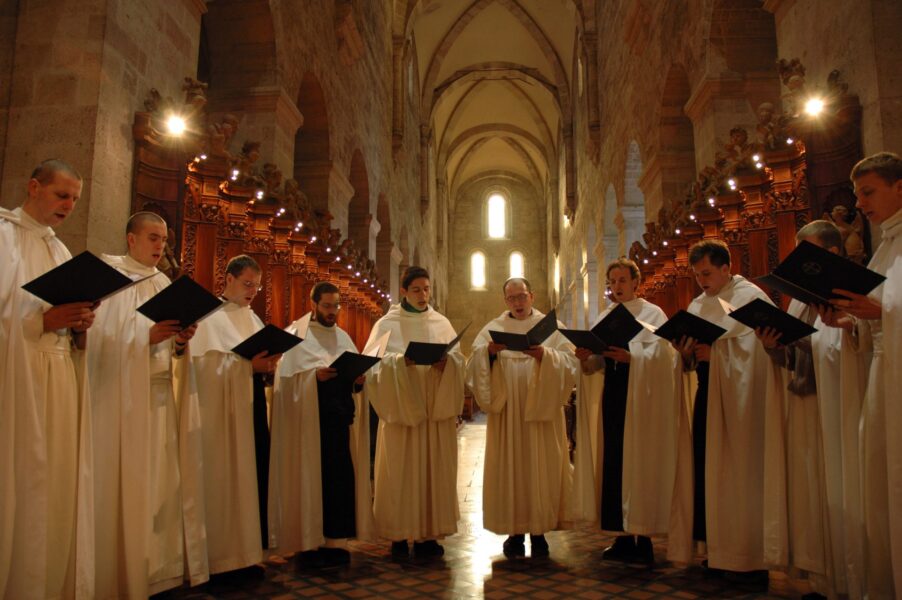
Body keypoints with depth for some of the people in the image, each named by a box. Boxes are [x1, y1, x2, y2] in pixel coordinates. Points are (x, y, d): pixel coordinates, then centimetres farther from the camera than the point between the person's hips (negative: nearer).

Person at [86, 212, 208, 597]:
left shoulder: (165, 284, 18)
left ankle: (162, 567, 10)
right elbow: (101, 337, -9)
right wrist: (148, 337, -21)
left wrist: (179, 342, -6)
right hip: (126, 396, -5)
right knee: (129, 482, -6)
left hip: (165, 393, 6)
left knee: (165, 479, 3)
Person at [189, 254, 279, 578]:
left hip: (249, 408, 7)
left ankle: (245, 551, 14)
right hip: (219, 411, -6)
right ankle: (219, 557, 6)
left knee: (247, 476, 7)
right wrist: (249, 366, -22)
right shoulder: (208, 315, -4)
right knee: (221, 479, -2)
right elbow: (207, 366, -14)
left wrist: (266, 365, -7)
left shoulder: (252, 319, 16)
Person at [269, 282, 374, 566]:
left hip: (340, 418, 5)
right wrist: (315, 376, -24)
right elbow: (288, 377, -9)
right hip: (310, 419, -5)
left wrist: (358, 379, -7)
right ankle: (309, 542, 7)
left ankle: (335, 539, 13)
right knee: (312, 477, -3)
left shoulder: (343, 337, 17)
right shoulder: (297, 335, 1)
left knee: (341, 476, 3)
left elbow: (356, 376, 14)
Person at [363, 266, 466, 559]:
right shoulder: (387, 324, 2)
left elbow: (459, 360, 6)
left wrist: (446, 362, -16)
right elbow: (373, 363, -6)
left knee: (434, 470, 4)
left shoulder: (441, 323, 10)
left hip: (436, 408, 3)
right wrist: (400, 361, -22)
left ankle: (428, 533, 14)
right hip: (402, 408, -3)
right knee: (401, 470, -1)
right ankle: (400, 534, 10)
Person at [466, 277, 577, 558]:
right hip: (506, 412, 1)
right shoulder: (493, 328, 9)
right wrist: (488, 351, -19)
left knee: (542, 469, 2)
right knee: (509, 469, 2)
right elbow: (475, 364, 1)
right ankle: (515, 531, 13)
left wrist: (544, 355, -21)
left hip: (541, 410, 0)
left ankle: (539, 531, 14)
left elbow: (569, 362, -3)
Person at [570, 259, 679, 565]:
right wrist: (586, 358, -11)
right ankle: (623, 537, 15)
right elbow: (596, 365, 10)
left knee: (640, 466, -4)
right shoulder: (604, 318, 15)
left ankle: (643, 539, 6)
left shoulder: (653, 314, 0)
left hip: (640, 401, -5)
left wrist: (630, 357, -29)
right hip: (610, 398, 5)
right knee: (613, 465, 5)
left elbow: (660, 356, -13)